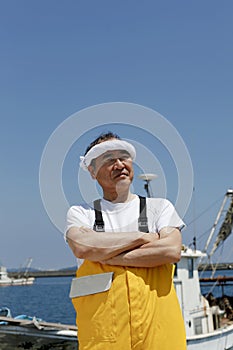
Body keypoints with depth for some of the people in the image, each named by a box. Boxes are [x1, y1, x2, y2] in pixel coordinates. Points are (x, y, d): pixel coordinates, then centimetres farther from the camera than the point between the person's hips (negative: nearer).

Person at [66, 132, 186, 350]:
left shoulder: (159, 207, 12)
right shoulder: (80, 213, 11)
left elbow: (172, 251, -6)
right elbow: (82, 246, -11)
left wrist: (106, 256, -7)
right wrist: (142, 237, -6)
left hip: (157, 319, 1)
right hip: (101, 322, 0)